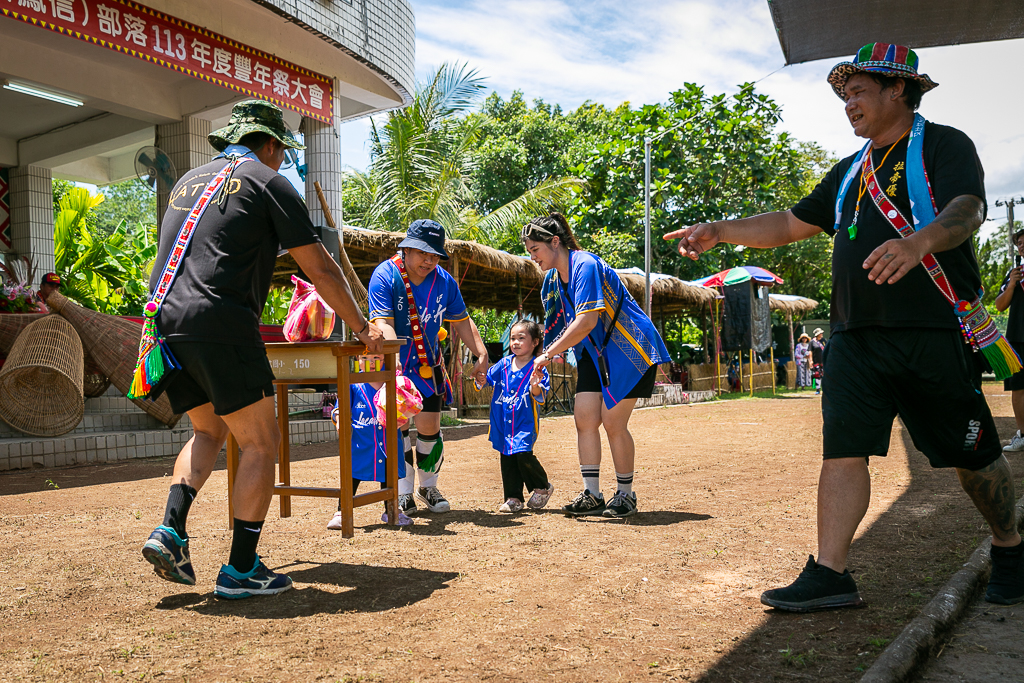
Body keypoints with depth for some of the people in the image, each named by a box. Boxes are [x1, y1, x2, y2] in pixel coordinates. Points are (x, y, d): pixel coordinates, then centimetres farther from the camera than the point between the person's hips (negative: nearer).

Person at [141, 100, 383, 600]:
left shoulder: (188, 181, 25)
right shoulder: (269, 182, 6)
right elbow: (320, 269, 3)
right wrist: (362, 328, 12)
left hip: (166, 321, 7)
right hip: (221, 324, -7)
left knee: (209, 431, 23)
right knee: (260, 442, 3)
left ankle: (170, 530, 7)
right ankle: (241, 569, 2)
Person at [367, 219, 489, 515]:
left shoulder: (445, 282, -4)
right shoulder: (385, 275, -17)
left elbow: (461, 321, 6)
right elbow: (383, 323, -28)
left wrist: (481, 354, -6)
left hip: (428, 366, 3)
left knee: (429, 427, 0)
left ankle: (429, 487, 22)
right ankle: (404, 493, 9)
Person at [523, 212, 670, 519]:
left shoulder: (585, 265, -22)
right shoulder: (552, 279, 6)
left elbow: (586, 321, -31)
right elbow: (557, 326, 14)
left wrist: (548, 354, -25)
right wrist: (540, 368, 6)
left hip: (629, 347, -8)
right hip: (595, 352, 8)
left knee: (612, 422, -9)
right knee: (584, 417, -1)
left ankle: (626, 496, 7)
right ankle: (592, 495, 7)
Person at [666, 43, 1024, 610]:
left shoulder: (943, 145, 0)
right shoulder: (851, 171, 21)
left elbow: (967, 210, -19)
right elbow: (790, 224, 23)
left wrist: (918, 242, -40)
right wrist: (719, 232, 12)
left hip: (935, 333, -5)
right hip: (856, 336, 5)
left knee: (973, 454, 7)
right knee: (843, 449, -4)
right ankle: (830, 574, -1)